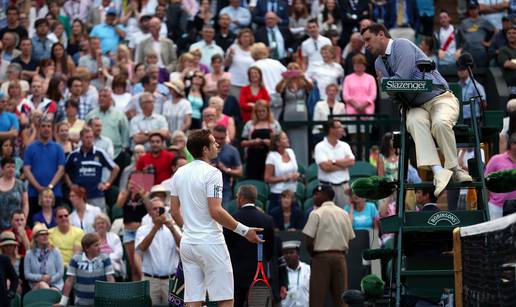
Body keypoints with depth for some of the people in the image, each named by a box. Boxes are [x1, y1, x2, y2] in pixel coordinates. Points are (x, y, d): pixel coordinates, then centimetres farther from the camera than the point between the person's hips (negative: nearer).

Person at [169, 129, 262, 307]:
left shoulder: (179, 173, 10)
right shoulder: (211, 173, -13)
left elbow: (174, 211, 13)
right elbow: (215, 212, -19)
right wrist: (244, 230, -13)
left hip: (187, 243, 7)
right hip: (210, 243, -7)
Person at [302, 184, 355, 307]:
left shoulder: (316, 213, -6)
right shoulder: (344, 214, 10)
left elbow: (308, 241, -9)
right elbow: (350, 239, 7)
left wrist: (314, 255, 6)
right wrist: (341, 252, 14)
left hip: (321, 257, -5)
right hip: (340, 256, 5)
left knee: (317, 297, -3)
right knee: (341, 297, 4)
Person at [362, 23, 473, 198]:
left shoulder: (401, 45, -8)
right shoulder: (379, 63, 17)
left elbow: (402, 79, -17)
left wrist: (384, 82, 1)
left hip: (439, 98, -5)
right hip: (416, 107, 5)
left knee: (440, 123, -37)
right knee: (414, 122, -31)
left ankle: (454, 168, -20)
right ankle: (438, 171, -45)